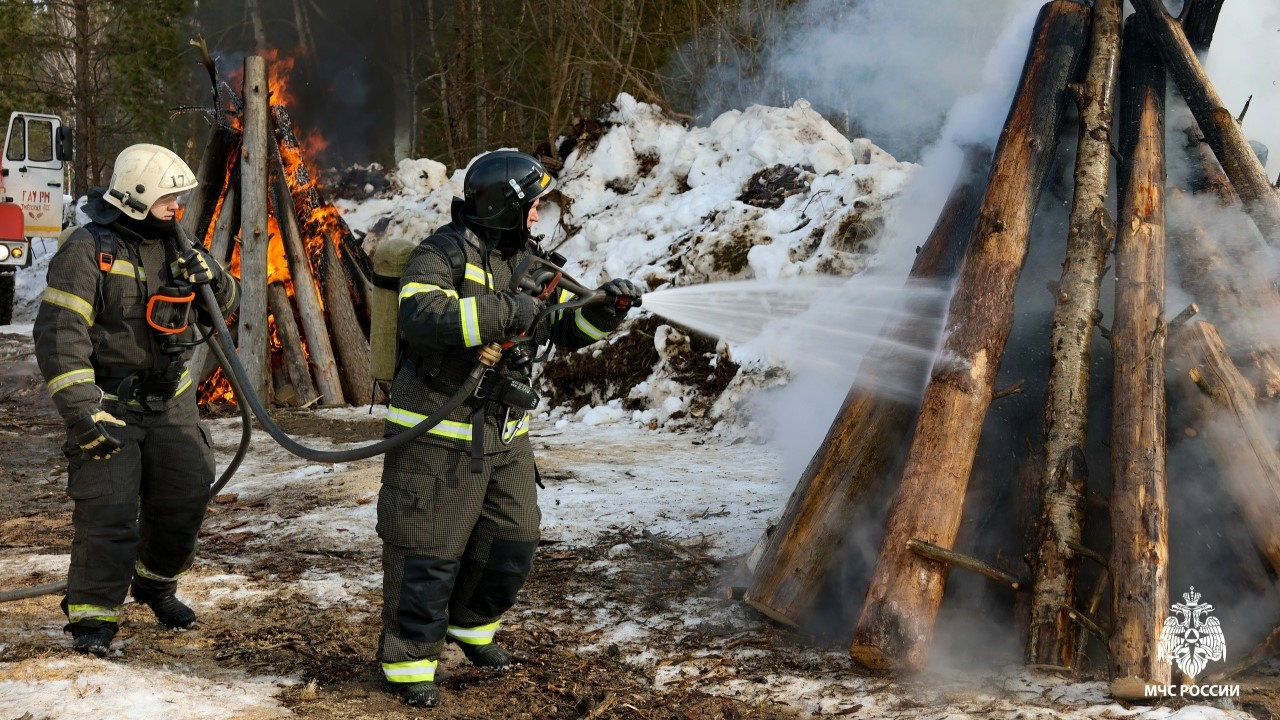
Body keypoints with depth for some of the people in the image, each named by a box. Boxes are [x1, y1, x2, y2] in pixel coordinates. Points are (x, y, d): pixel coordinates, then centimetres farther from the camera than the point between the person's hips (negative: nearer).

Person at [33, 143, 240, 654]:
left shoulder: (173, 246, 6)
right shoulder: (87, 248, -14)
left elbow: (225, 307, 15)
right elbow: (58, 333, -19)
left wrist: (213, 279, -10)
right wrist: (83, 411, -25)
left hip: (171, 402, 6)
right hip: (109, 404, -6)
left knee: (183, 500, 12)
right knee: (107, 510, -13)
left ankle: (156, 583, 37)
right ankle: (92, 615, 0)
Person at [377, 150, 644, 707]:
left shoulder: (526, 259, 11)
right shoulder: (444, 254, -14)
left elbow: (567, 328, 16)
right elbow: (420, 316, -32)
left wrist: (603, 309, -5)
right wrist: (504, 313, -33)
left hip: (504, 434, 8)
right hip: (438, 435, -8)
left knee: (512, 542, 14)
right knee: (428, 553, -1)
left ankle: (470, 623, 39)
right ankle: (408, 661, 13)